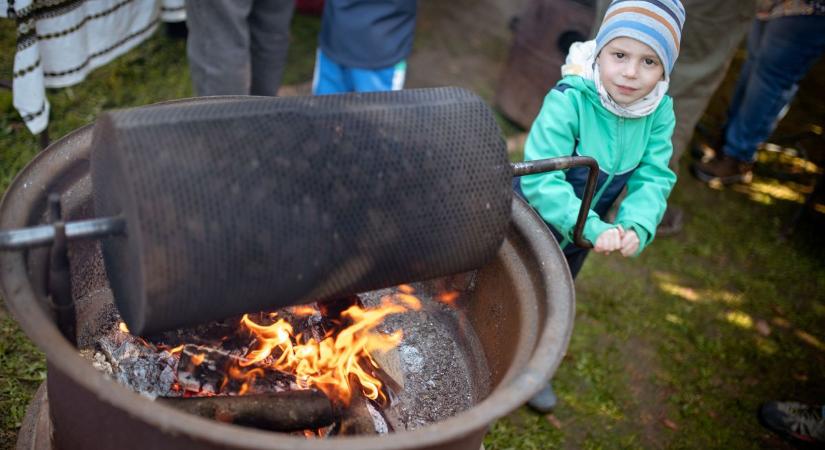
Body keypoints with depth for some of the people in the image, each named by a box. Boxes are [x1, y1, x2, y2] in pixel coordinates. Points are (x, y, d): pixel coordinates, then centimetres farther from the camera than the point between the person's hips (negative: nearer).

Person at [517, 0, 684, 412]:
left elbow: (653, 178, -15)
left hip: (578, 234, 6)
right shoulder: (568, 100, -34)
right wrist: (592, 228, -44)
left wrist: (637, 226, -33)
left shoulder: (660, 112, -17)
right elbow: (540, 178, -37)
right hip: (531, 220, -5)